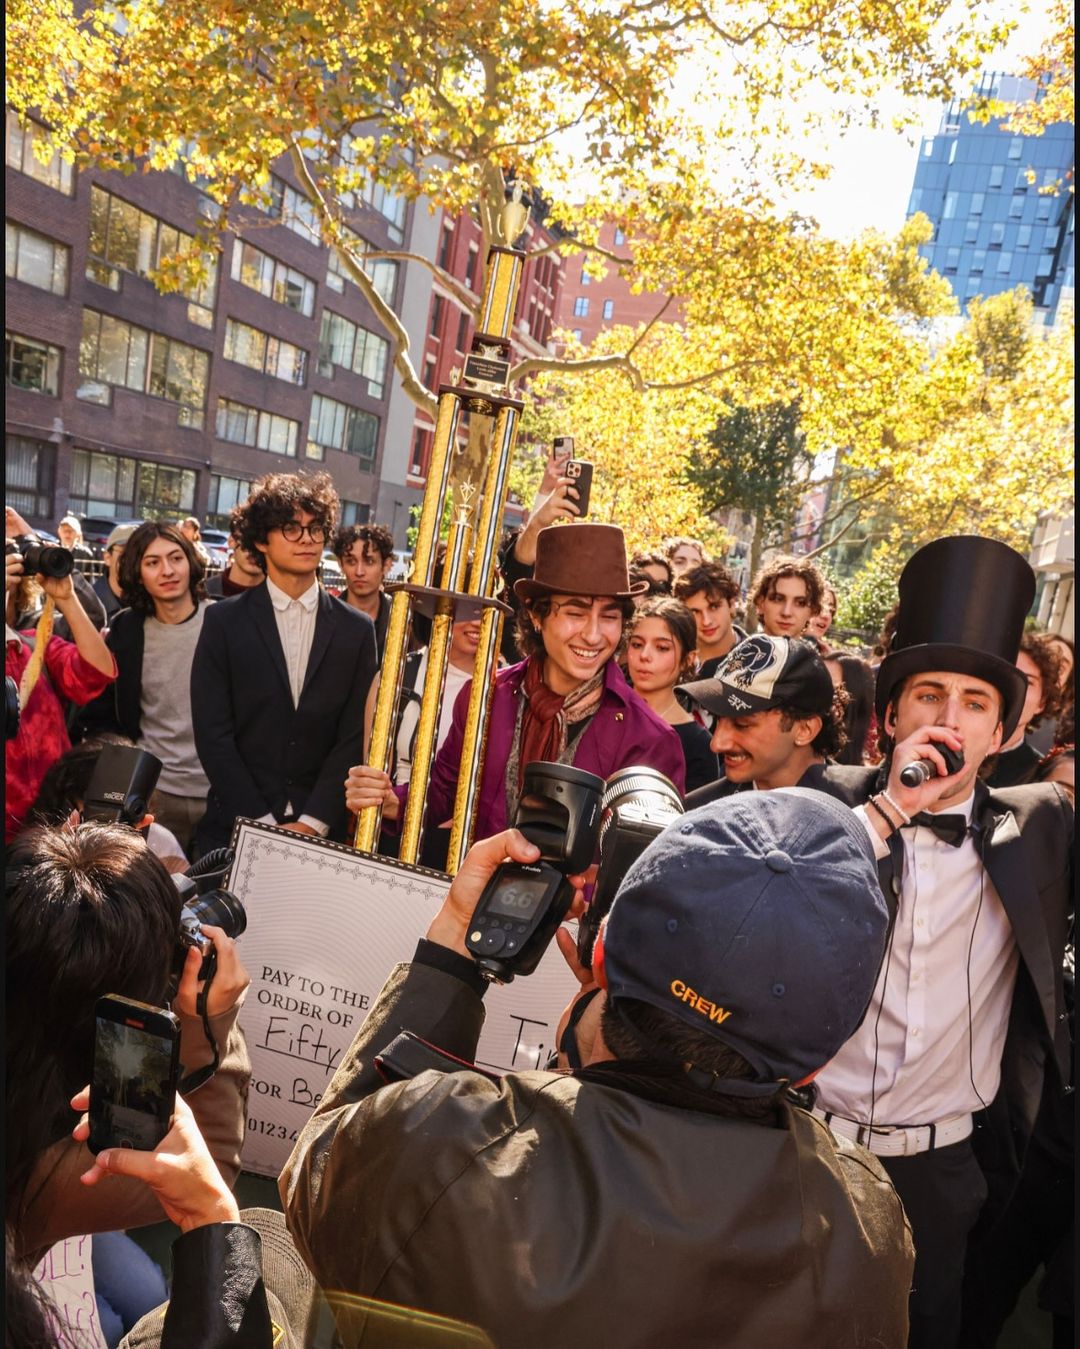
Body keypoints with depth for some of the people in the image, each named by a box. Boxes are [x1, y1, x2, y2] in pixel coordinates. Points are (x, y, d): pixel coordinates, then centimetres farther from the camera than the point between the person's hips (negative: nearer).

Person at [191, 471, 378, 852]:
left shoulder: (356, 630, 2)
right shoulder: (224, 620, 0)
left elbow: (355, 736, -2)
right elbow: (213, 734, -5)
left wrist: (313, 822, -12)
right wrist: (264, 823, -11)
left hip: (322, 831, 1)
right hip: (236, 826, 0)